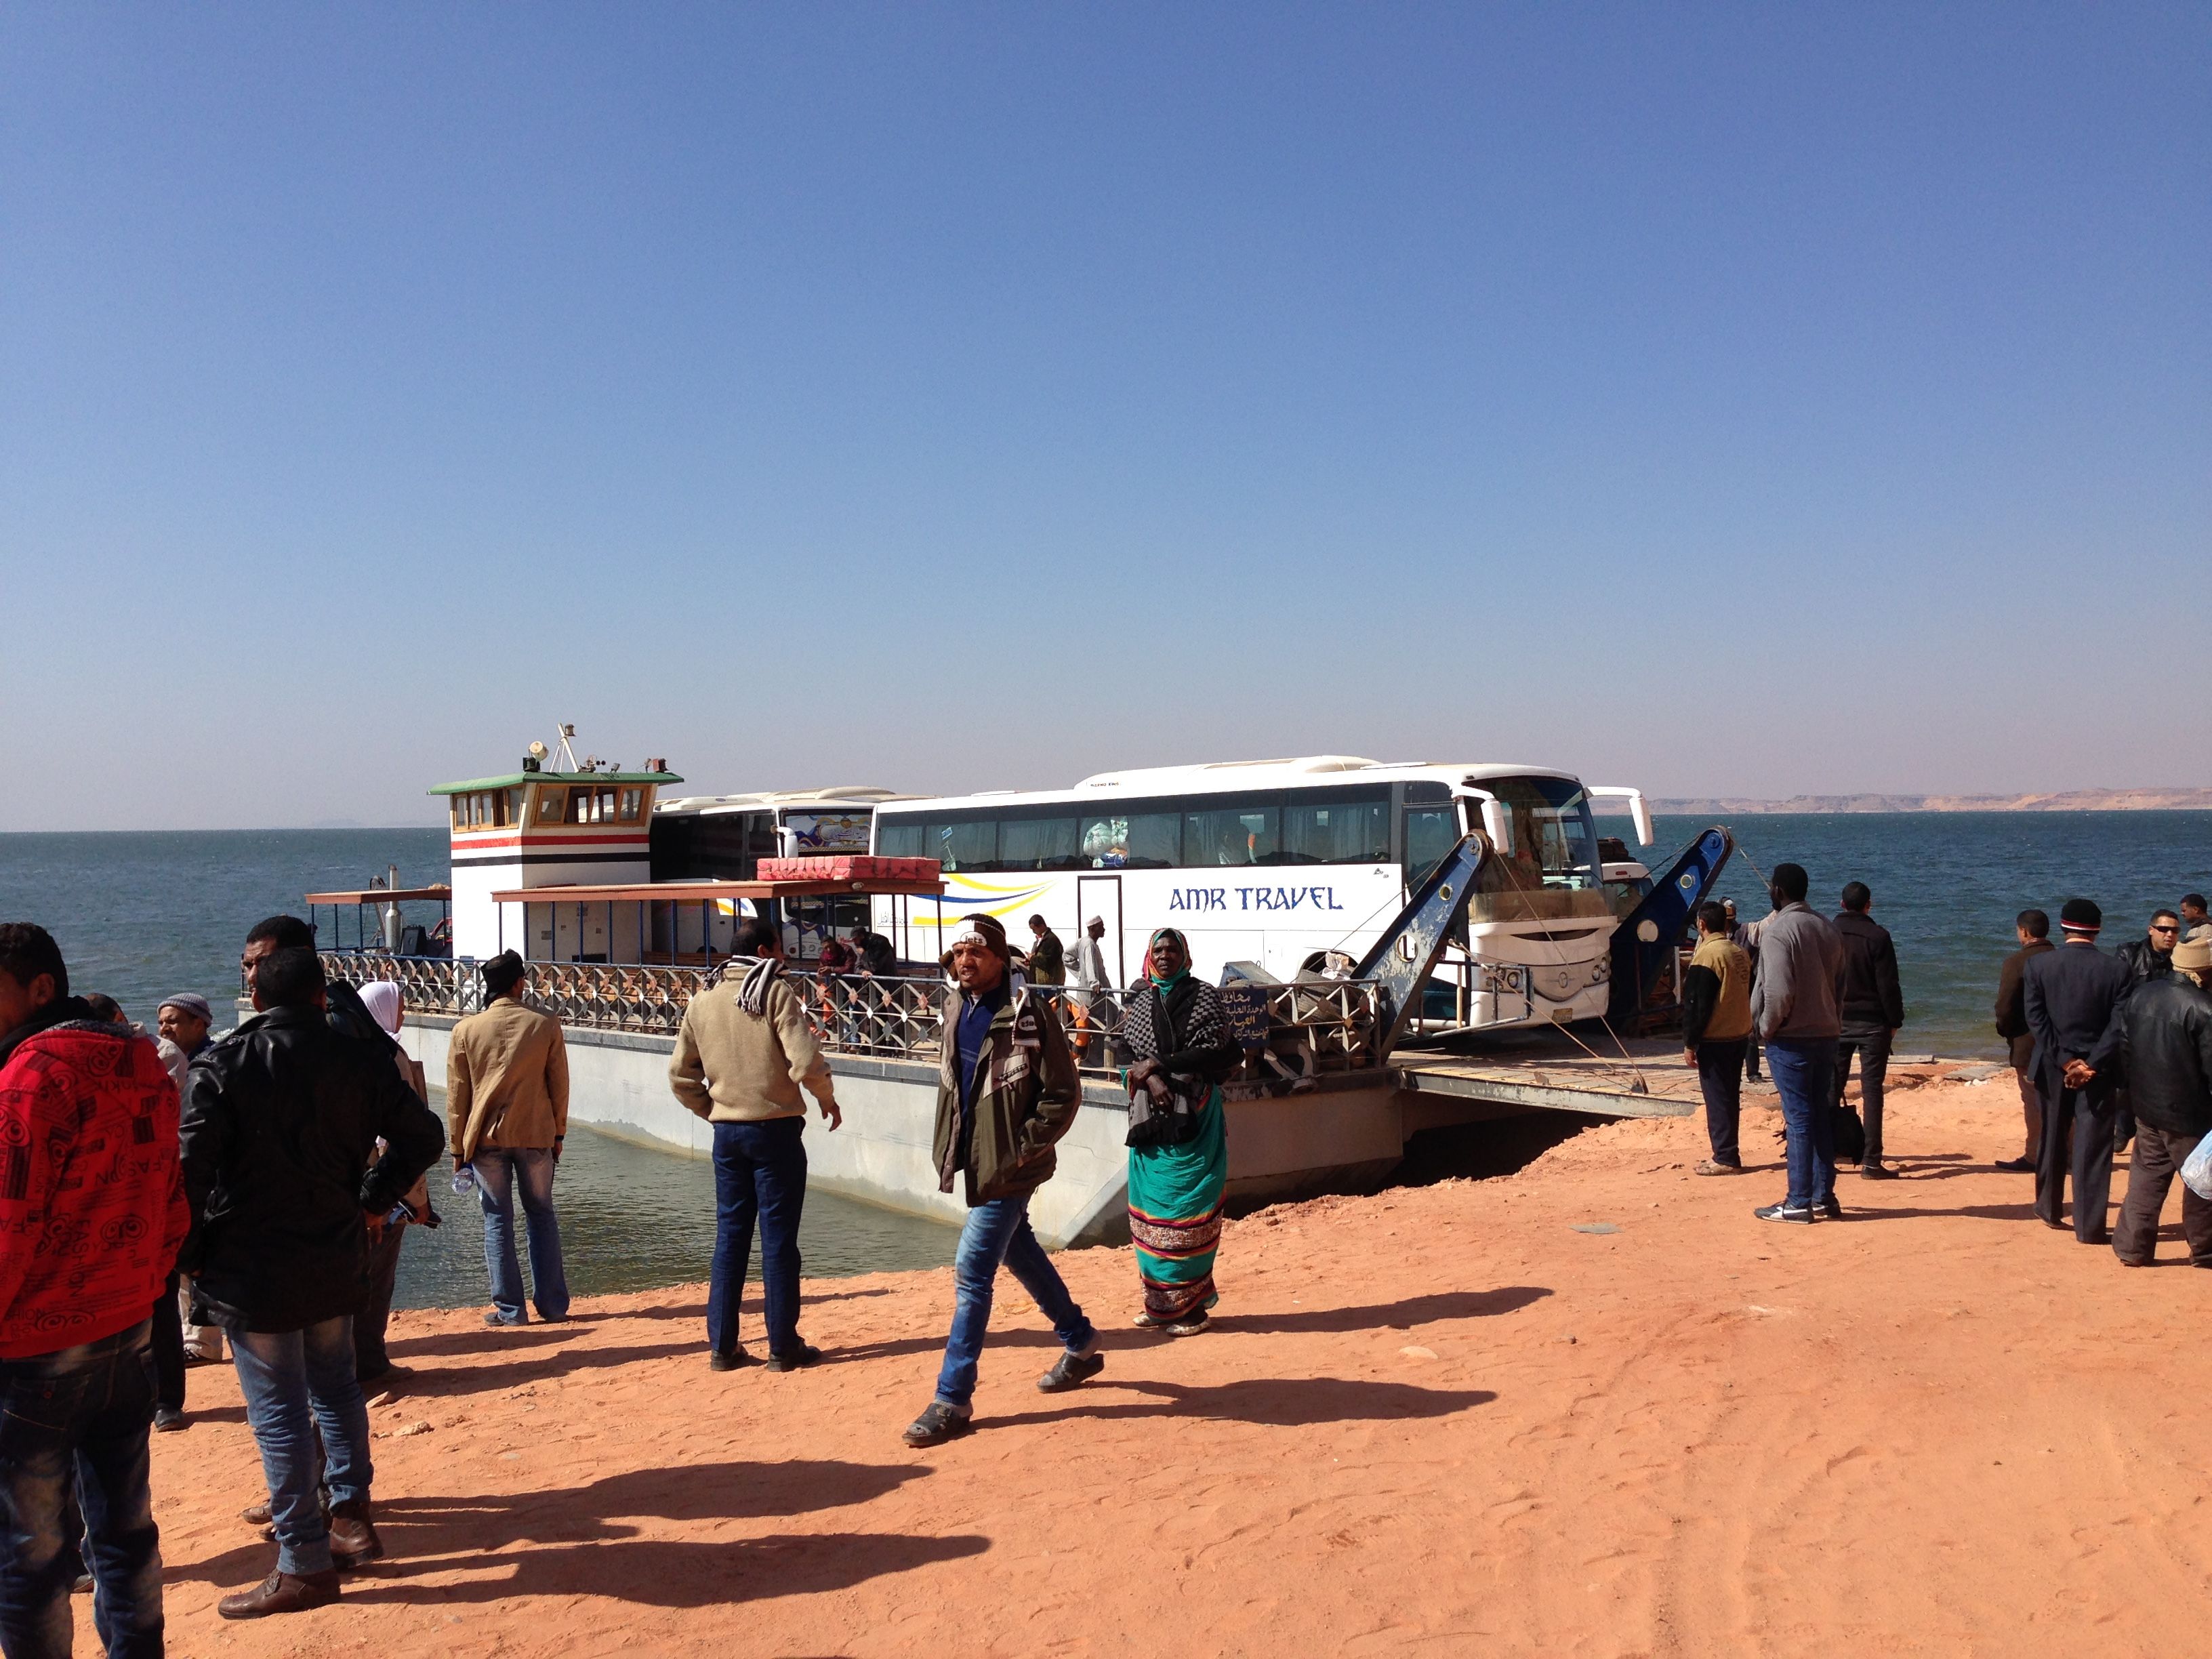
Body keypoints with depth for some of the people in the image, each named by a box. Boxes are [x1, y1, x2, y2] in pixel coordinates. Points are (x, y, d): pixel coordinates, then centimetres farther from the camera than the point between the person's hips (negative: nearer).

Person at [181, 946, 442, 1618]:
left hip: (251, 1266, -4)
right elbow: (422, 1136, 4)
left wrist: (190, 1255, -2)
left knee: (278, 1410, 1)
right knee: (335, 1386, 21)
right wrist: (374, 1201, 14)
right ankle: (352, 1517, 27)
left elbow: (191, 1169, -15)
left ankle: (305, 1562, 6)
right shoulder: (359, 1060, 0)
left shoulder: (224, 1065, -10)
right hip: (336, 1259, 4)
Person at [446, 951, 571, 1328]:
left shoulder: (466, 1030, -4)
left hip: (486, 1137, 0)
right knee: (541, 1215, 12)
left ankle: (509, 1309, 7)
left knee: (497, 1220, 7)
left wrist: (458, 1147, 9)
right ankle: (553, 1304, 14)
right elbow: (559, 1085, 2)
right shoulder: (546, 1026, -4)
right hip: (536, 1135, 1)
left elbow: (457, 1095, 1)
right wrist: (558, 1134, 14)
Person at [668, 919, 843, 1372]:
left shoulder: (702, 1003, 7)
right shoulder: (776, 992, -9)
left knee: (730, 1237, 12)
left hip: (726, 1132, 5)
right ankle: (783, 1347, 8)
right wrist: (827, 1098, -1)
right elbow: (805, 1060, -18)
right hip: (776, 1128, -5)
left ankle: (721, 1346, 15)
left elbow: (681, 1076, 11)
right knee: (778, 1240, 2)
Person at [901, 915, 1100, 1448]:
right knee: (1019, 1252, 21)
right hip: (973, 1162, 8)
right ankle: (1080, 1344, 41)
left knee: (972, 1274, -8)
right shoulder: (955, 1010, 6)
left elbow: (1064, 1094, -15)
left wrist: (1020, 1151, -17)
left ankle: (953, 1400, 1)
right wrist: (948, 1144, 11)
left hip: (1007, 1169, -8)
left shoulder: (1028, 1015, -17)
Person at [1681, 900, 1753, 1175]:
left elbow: (1696, 1004, -16)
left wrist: (1689, 1043, -12)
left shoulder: (1707, 955, -16)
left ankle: (1725, 1158, 0)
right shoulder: (1741, 952, 7)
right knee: (1731, 1097, 15)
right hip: (1740, 1036, 8)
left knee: (1717, 1098, -2)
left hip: (1714, 1039, -8)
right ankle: (1727, 1156, 21)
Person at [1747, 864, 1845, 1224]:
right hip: (1827, 1033, 7)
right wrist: (1833, 1022, 17)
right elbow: (1841, 985, 12)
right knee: (1820, 1116, 13)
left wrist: (1766, 1028, -8)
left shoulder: (1777, 930, -15)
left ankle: (1799, 1202, 1)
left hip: (1791, 1038, -7)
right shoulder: (1828, 929, 10)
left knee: (1798, 1119, -4)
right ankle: (1824, 1197, 17)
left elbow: (1779, 991, -22)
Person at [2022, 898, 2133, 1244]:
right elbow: (2119, 1025, -11)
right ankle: (2089, 1226, 2)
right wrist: (2090, 1065, -11)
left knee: (2053, 1140, 18)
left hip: (2053, 1068, 2)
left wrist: (2064, 1061, -7)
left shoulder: (2037, 965, -5)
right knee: (2093, 1147, 2)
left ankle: (2050, 1210, 32)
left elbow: (2036, 1018, -7)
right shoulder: (2116, 969, -7)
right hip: (2098, 1071, -2)